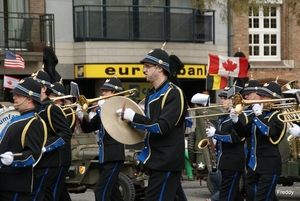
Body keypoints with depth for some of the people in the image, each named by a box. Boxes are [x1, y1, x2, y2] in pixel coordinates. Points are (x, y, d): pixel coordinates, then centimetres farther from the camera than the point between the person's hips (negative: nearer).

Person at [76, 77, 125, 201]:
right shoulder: (102, 109, 14)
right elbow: (88, 128, 12)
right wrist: (81, 117, -6)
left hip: (114, 156, -8)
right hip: (104, 156, 8)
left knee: (101, 191, -16)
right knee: (112, 191, 13)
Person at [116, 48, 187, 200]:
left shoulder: (174, 94, -14)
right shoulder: (151, 95, 14)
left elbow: (162, 127, -24)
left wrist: (134, 117, -21)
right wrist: (130, 119, 2)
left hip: (167, 161, -9)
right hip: (156, 159, 9)